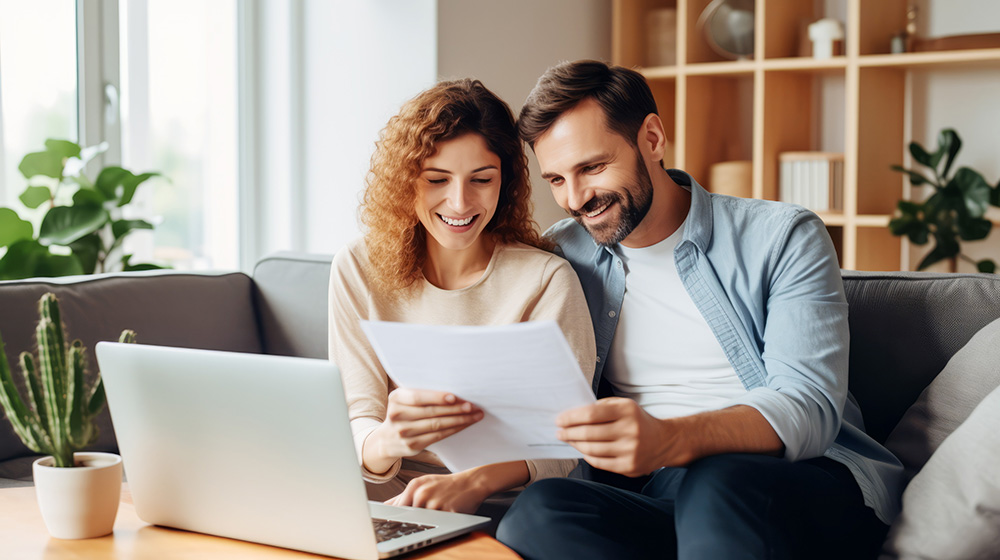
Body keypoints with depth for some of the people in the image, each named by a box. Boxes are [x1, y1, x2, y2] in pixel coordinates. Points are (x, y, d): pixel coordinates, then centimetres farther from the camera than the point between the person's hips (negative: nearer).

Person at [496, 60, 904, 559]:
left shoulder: (783, 238, 2)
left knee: (720, 484, -40)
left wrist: (669, 440, -31)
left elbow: (808, 408, -12)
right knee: (537, 511, -30)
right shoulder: (562, 256, 13)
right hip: (654, 489, 5)